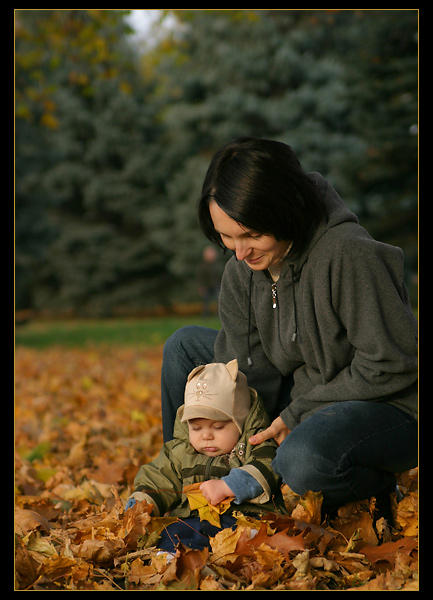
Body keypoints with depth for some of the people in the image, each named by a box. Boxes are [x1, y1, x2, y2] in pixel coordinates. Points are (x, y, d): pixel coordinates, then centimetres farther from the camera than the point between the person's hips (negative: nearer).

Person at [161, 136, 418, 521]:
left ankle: (377, 494, -5)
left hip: (386, 409, -7)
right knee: (185, 346, 6)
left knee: (303, 460, -41)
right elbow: (251, 370, -2)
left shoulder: (351, 255, -26)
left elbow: (391, 366, -23)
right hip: (302, 398, 7)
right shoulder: (241, 273, -4)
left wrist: (297, 415, -18)